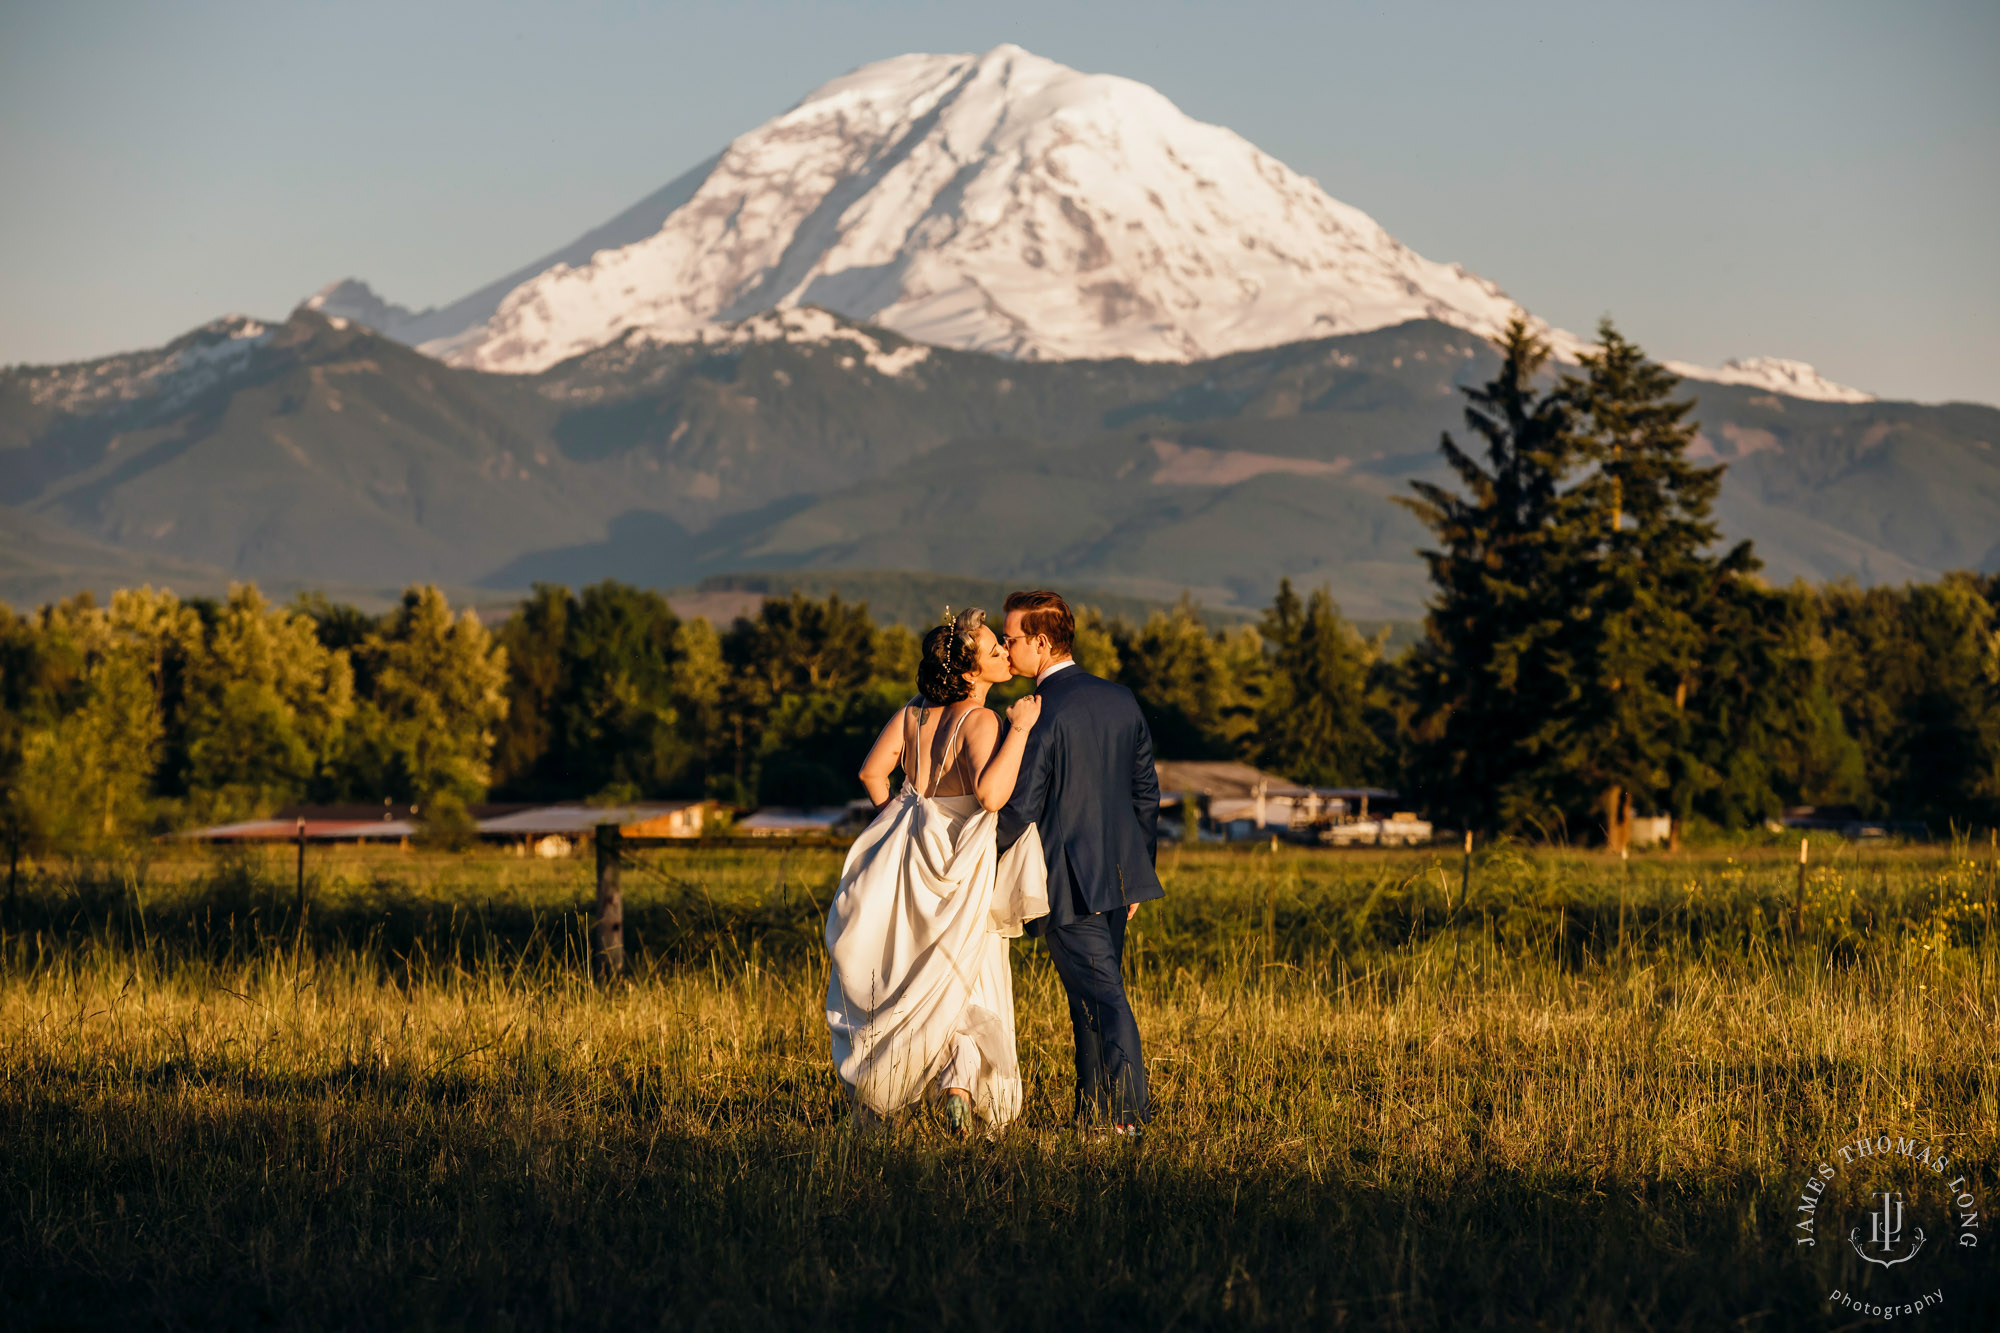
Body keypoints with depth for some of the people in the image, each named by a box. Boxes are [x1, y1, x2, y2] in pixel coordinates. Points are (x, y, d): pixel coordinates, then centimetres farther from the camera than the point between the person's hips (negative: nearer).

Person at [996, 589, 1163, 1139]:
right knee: (1092, 996, 15)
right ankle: (1094, 1117, 19)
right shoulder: (1120, 700, 7)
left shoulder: (1041, 715, -16)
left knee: (1103, 996, -6)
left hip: (1068, 883, -7)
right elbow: (1146, 790, 13)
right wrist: (1137, 870, 21)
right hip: (1116, 873, 7)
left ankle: (1128, 1115, -8)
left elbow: (1019, 808, -18)